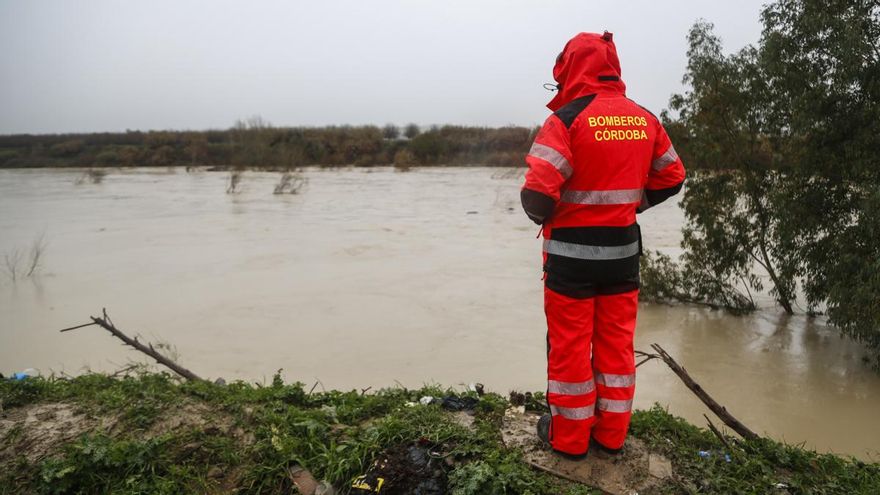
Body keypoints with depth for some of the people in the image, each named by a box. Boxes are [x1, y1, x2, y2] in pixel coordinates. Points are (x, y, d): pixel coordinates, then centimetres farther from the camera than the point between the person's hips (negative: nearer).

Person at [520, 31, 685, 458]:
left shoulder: (567, 119, -15)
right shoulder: (645, 119, 4)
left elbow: (538, 193, -23)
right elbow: (671, 179, 12)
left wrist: (543, 216, -2)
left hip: (572, 253, -5)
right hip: (623, 250, 6)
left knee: (570, 344, 7)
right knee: (617, 342, 15)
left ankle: (569, 435, 21)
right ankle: (611, 434, 27)